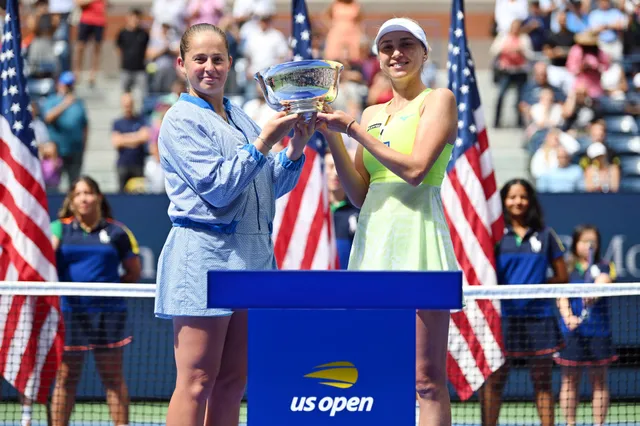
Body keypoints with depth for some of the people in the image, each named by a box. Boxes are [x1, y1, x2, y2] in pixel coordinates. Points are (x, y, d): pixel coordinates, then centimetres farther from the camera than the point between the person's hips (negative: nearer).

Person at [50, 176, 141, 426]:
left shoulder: (116, 232, 7)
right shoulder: (60, 228, 7)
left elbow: (134, 272, 13)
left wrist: (112, 286, 2)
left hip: (107, 311, 0)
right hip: (69, 310, 0)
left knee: (113, 377, 3)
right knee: (66, 377, 3)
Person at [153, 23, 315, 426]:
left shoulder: (240, 118, 16)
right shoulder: (181, 120, -4)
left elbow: (272, 187, 16)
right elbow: (218, 187, -12)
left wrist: (295, 150, -1)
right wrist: (264, 142, -15)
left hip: (252, 255, 7)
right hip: (204, 253, -7)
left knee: (232, 383, 7)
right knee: (196, 384, -8)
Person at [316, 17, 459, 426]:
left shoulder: (439, 99, 2)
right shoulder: (372, 115, 19)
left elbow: (416, 168, -12)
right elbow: (359, 194, 14)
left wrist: (352, 127, -7)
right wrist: (333, 137, 3)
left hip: (417, 237, -6)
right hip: (373, 237, 6)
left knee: (427, 378, -8)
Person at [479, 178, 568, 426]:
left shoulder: (545, 235, 8)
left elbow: (562, 276, 10)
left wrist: (537, 286, -4)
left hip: (539, 315, 1)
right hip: (502, 315, -1)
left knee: (542, 381, 5)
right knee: (494, 380, -2)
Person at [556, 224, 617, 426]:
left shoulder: (604, 267, 4)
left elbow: (602, 283, -17)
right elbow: (561, 297, -3)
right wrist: (568, 317, -21)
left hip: (598, 332, 0)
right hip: (571, 333, 0)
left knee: (599, 381, 2)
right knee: (570, 380, 4)